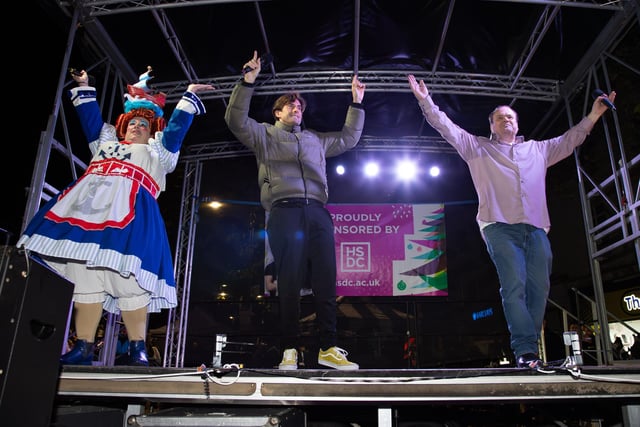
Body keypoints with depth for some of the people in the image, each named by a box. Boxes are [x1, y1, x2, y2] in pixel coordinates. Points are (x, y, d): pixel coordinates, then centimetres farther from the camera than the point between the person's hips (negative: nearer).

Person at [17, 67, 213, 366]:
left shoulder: (158, 150, 26)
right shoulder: (105, 142, 36)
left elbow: (177, 125, 20)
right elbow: (91, 117, 42)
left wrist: (189, 95, 23)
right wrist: (84, 88, 46)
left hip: (130, 212, -4)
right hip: (89, 206, 5)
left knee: (127, 278, -15)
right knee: (85, 273, -5)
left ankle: (137, 348, -12)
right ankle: (83, 347, -3)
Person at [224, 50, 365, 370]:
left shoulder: (316, 139, 31)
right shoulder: (264, 134, 18)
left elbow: (348, 138, 37)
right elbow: (235, 119, 4)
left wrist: (356, 103, 33)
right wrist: (247, 82, -3)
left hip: (317, 212, 4)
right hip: (284, 212, -4)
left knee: (326, 281, -4)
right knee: (289, 282, -8)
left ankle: (328, 348, -2)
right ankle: (289, 350, -3)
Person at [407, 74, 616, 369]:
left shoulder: (538, 149, 29)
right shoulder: (478, 148, 18)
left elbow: (569, 139, 38)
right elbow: (447, 128, 12)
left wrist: (593, 115, 32)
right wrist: (425, 101, 4)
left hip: (536, 228, 4)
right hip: (500, 227, -4)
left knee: (539, 287, -5)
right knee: (515, 286, -16)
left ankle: (527, 350, 2)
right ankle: (525, 350, -15)